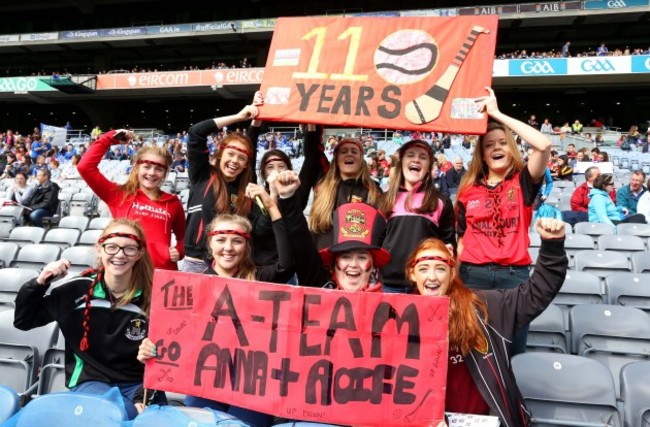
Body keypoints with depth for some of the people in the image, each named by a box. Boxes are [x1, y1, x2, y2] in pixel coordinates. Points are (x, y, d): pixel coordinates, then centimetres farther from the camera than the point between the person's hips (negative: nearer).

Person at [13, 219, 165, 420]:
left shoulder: (152, 297, -8)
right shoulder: (76, 290, -7)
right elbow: (23, 321, 7)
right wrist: (39, 283, -8)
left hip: (138, 383, 1)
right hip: (90, 380, 0)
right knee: (124, 414, -30)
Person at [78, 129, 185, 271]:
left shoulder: (173, 203, 8)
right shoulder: (119, 195, 6)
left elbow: (183, 236, 23)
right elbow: (85, 167, -1)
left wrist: (179, 251, 2)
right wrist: (109, 138, 3)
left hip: (163, 271, 1)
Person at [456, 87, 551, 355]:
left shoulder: (523, 183, 3)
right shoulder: (468, 191, 8)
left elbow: (544, 145, -15)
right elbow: (461, 240, 10)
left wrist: (497, 113, -12)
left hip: (514, 274, -1)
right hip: (474, 274, 1)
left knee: (513, 348, 5)